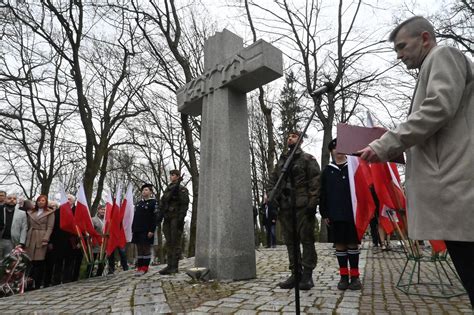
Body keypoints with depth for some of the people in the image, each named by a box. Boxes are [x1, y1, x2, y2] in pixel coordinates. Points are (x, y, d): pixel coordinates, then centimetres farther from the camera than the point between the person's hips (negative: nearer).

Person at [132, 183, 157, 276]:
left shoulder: (153, 202, -2)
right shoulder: (138, 203, 18)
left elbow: (155, 218, -10)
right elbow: (135, 217, 19)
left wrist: (152, 231, -18)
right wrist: (133, 230, 12)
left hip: (147, 231, -6)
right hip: (137, 230, 6)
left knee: (146, 248, -1)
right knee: (139, 249, 9)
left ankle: (144, 268, 6)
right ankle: (139, 267, 16)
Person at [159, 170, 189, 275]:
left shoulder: (182, 189, -3)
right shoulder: (168, 189, 19)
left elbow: (185, 205, -11)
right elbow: (162, 203, 17)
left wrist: (181, 218, -18)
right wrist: (161, 215, 5)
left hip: (176, 218, -7)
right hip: (167, 219, 7)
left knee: (175, 243, -6)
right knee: (169, 243, 9)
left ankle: (174, 267, -1)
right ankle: (170, 265, 16)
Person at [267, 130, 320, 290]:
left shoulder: (308, 159, 4)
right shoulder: (281, 161, 20)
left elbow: (315, 181, -5)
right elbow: (272, 181, 17)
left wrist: (312, 203, -14)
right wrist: (272, 199, 3)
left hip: (302, 206, -5)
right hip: (285, 206, 6)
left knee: (306, 239, -1)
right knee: (290, 241, 8)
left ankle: (307, 275, 7)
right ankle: (295, 273, 17)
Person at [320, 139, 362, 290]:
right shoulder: (327, 170, 9)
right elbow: (323, 194, 7)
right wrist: (324, 213, 2)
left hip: (353, 213, -1)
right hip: (335, 214, 1)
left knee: (353, 244, 6)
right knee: (340, 244, 6)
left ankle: (355, 276, 16)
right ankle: (344, 276, 16)